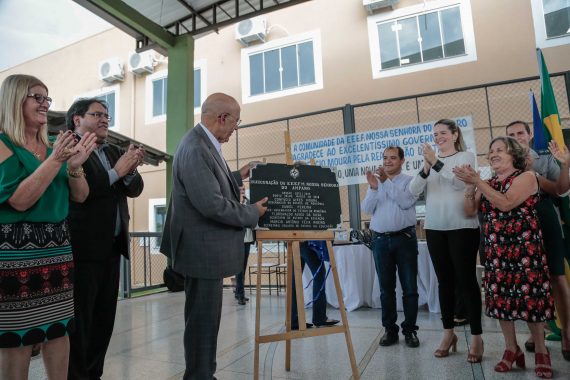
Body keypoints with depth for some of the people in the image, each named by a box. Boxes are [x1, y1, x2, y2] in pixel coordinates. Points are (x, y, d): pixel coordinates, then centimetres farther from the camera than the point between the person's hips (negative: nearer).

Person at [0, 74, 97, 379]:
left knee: (59, 329, 10)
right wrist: (55, 161, -20)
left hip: (57, 246, 6)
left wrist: (75, 166, -9)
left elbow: (80, 196, 9)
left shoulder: (53, 147, 12)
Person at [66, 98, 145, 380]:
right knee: (79, 320, 2)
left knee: (104, 319, 13)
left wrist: (130, 171, -10)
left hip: (112, 246, 7)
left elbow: (134, 189, 9)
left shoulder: (113, 152, 16)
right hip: (83, 248, -7)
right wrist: (115, 172, -16)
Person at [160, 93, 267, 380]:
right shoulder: (195, 148, -22)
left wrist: (238, 176, 19)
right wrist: (253, 213, -15)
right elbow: (212, 204, -27)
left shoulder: (203, 143, 11)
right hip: (203, 249, -11)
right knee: (203, 318, 3)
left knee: (205, 316, 20)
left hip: (207, 247, 11)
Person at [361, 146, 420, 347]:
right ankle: (389, 329, 18)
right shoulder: (375, 182, 14)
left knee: (409, 287, 3)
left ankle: (409, 330, 15)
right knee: (386, 288, 8)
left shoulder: (410, 181, 4)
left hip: (404, 238, -3)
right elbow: (366, 209, 2)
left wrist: (387, 182, -17)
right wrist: (373, 188, -12)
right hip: (380, 240, 3)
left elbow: (406, 202, -15)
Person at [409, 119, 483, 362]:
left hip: (462, 227, -3)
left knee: (466, 280, -1)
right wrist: (426, 168, -14)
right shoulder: (431, 161, 12)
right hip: (434, 228, 4)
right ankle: (448, 333, 19)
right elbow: (413, 191, 0)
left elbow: (459, 182, -15)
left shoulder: (466, 156, 4)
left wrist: (436, 162, -18)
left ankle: (476, 337, 11)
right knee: (444, 281, 9)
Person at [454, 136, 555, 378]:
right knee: (500, 298, 7)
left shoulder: (526, 176, -4)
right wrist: (470, 186, -7)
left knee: (530, 298, 0)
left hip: (523, 248, -5)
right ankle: (511, 349, 21)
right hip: (495, 250, 5)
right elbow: (469, 211, 5)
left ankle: (541, 352, 19)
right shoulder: (489, 184, 12)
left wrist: (477, 181, -20)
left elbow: (506, 204, -19)